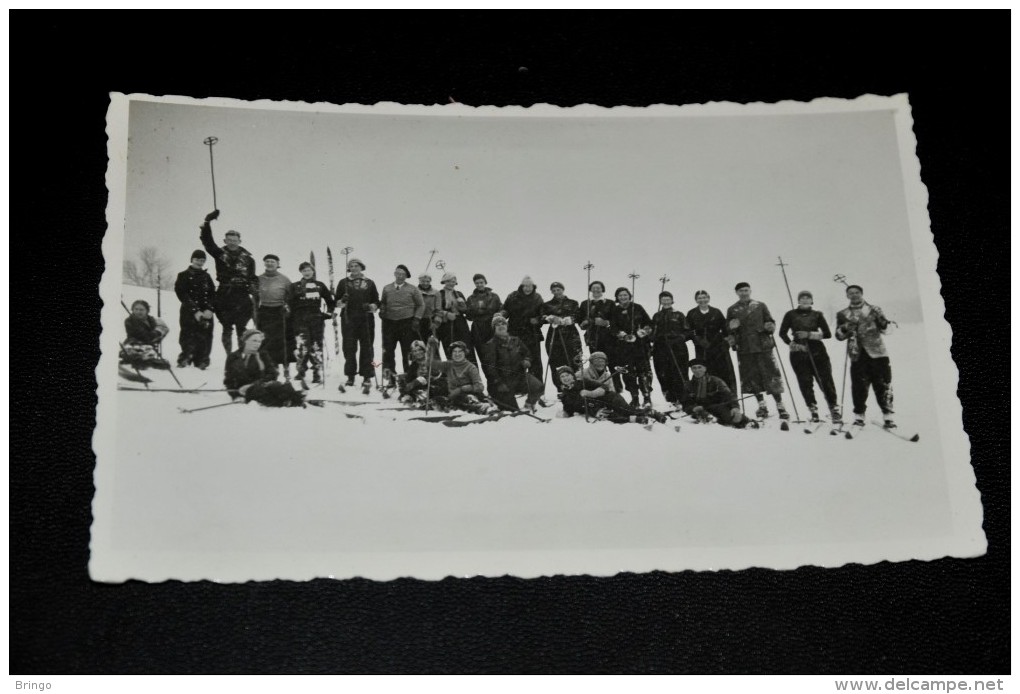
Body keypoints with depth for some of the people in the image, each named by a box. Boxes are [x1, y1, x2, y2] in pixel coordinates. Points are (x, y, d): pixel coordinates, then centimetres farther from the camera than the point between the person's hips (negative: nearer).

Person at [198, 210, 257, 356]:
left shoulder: (247, 258, 8)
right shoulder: (220, 254, 7)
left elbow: (252, 278, 9)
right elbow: (207, 241, -3)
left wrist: (253, 293, -5)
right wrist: (207, 222, -12)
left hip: (242, 296, 0)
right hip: (224, 295, 0)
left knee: (241, 329, -1)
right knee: (227, 329, 3)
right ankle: (229, 356, 8)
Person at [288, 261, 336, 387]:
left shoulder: (320, 285, 14)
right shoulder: (295, 286, 11)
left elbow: (329, 300, 22)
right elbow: (290, 302, 5)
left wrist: (329, 312, 12)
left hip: (316, 319, 1)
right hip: (300, 319, -1)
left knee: (316, 346, 0)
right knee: (302, 345, -14)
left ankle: (317, 374, 6)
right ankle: (301, 370, -4)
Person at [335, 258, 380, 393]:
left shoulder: (369, 283, 13)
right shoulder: (343, 283, 12)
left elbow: (376, 302, 12)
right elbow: (337, 303, 11)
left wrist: (371, 307, -9)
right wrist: (342, 302, -11)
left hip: (366, 320, 0)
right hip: (348, 320, 0)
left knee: (366, 348, -3)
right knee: (349, 348, 0)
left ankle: (367, 377, 0)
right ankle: (350, 376, 9)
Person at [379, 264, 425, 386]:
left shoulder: (412, 289, 4)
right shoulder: (387, 289, 11)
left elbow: (421, 305, 7)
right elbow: (383, 303, 20)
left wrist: (416, 319, -3)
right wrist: (382, 310, -1)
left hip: (407, 324, -2)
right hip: (389, 323, 2)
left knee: (408, 352, -2)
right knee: (388, 351, 0)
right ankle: (390, 378, 8)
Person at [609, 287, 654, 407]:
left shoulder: (637, 308, 9)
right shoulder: (615, 311, 9)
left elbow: (649, 322, 14)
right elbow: (612, 327, 0)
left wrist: (646, 330, -6)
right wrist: (622, 334, -16)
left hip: (640, 344, -1)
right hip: (623, 346, 1)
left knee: (643, 370, -9)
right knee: (628, 372, -1)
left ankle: (647, 397, -7)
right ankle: (634, 398, 7)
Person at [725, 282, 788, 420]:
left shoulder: (760, 306, 10)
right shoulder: (732, 310, 11)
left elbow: (770, 321, 13)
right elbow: (727, 330, 14)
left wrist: (770, 327, -10)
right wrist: (731, 327, -8)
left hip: (763, 346, -1)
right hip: (744, 350, 1)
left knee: (771, 377, -4)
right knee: (752, 378, 4)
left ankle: (780, 406, 3)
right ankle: (761, 406, 18)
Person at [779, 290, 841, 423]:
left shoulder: (817, 315, 9)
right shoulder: (791, 315, 8)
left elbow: (827, 334, 1)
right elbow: (782, 333, 7)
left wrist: (810, 334, -11)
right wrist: (791, 344, -8)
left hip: (817, 352, 0)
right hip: (799, 353, 0)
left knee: (826, 382, -4)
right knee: (805, 383, -2)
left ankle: (834, 409, 3)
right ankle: (813, 411, 6)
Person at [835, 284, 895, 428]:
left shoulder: (874, 310, 12)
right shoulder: (843, 315, 15)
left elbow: (884, 328, 7)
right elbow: (839, 335, 10)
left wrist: (882, 321, -14)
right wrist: (845, 328, -10)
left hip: (877, 352, -1)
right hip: (857, 354, 1)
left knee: (882, 384, -4)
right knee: (859, 385, -2)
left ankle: (888, 415, 0)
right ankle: (859, 415, 9)